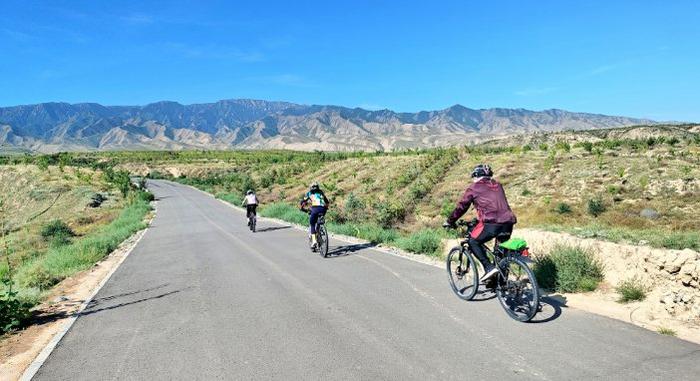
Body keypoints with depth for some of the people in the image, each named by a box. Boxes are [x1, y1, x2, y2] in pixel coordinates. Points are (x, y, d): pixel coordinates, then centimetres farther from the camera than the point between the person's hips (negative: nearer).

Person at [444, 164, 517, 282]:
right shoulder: (498, 185, 26)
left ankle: (489, 267, -2)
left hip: (492, 223, -6)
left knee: (473, 241, 12)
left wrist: (450, 221, 25)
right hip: (508, 223, 7)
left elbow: (461, 206, 13)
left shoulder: (474, 187, 9)